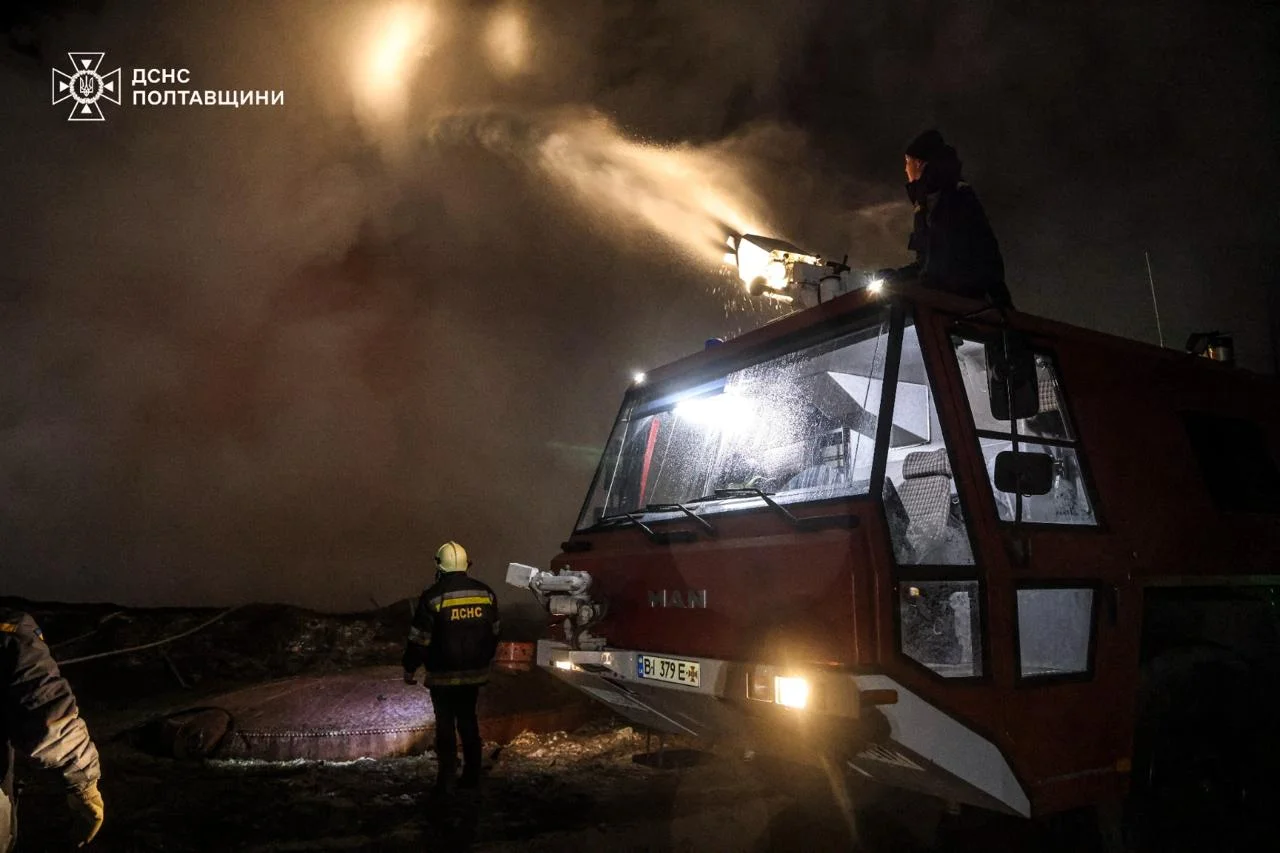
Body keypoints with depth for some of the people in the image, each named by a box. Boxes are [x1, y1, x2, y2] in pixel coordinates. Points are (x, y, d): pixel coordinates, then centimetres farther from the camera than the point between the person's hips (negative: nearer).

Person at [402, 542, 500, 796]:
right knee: (469, 721, 17)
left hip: (443, 675, -4)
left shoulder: (433, 596, -14)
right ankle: (471, 775, 22)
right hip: (475, 672, 5)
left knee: (445, 725, 6)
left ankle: (446, 779, 7)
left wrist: (410, 669, 1)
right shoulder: (485, 592, 1)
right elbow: (494, 632, 11)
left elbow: (419, 639, -12)